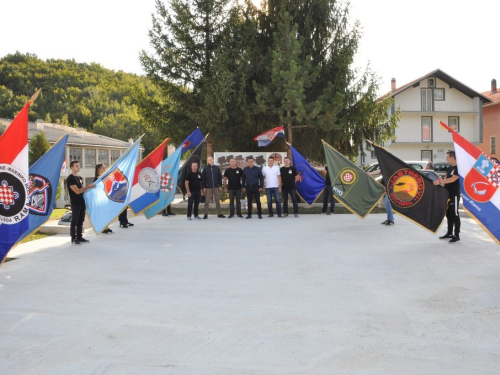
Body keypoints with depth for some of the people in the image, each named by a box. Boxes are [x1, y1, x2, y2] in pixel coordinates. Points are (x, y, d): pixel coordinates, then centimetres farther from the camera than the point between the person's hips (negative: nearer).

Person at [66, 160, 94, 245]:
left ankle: (79, 237, 16)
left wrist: (88, 188, 7)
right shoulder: (70, 179, -11)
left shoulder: (79, 178, 16)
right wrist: (88, 187, -17)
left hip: (82, 202, 8)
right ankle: (73, 239, -1)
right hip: (75, 203, -8)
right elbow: (77, 191, -19)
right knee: (74, 221, -4)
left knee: (81, 221, 10)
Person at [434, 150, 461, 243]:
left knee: (455, 214, -6)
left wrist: (440, 181, -29)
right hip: (447, 194, 9)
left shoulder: (458, 168, -12)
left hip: (454, 194, -9)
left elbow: (453, 179, -23)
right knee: (448, 214, 13)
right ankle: (449, 233, 22)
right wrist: (440, 183, -1)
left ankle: (457, 235, -3)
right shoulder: (449, 168, 16)